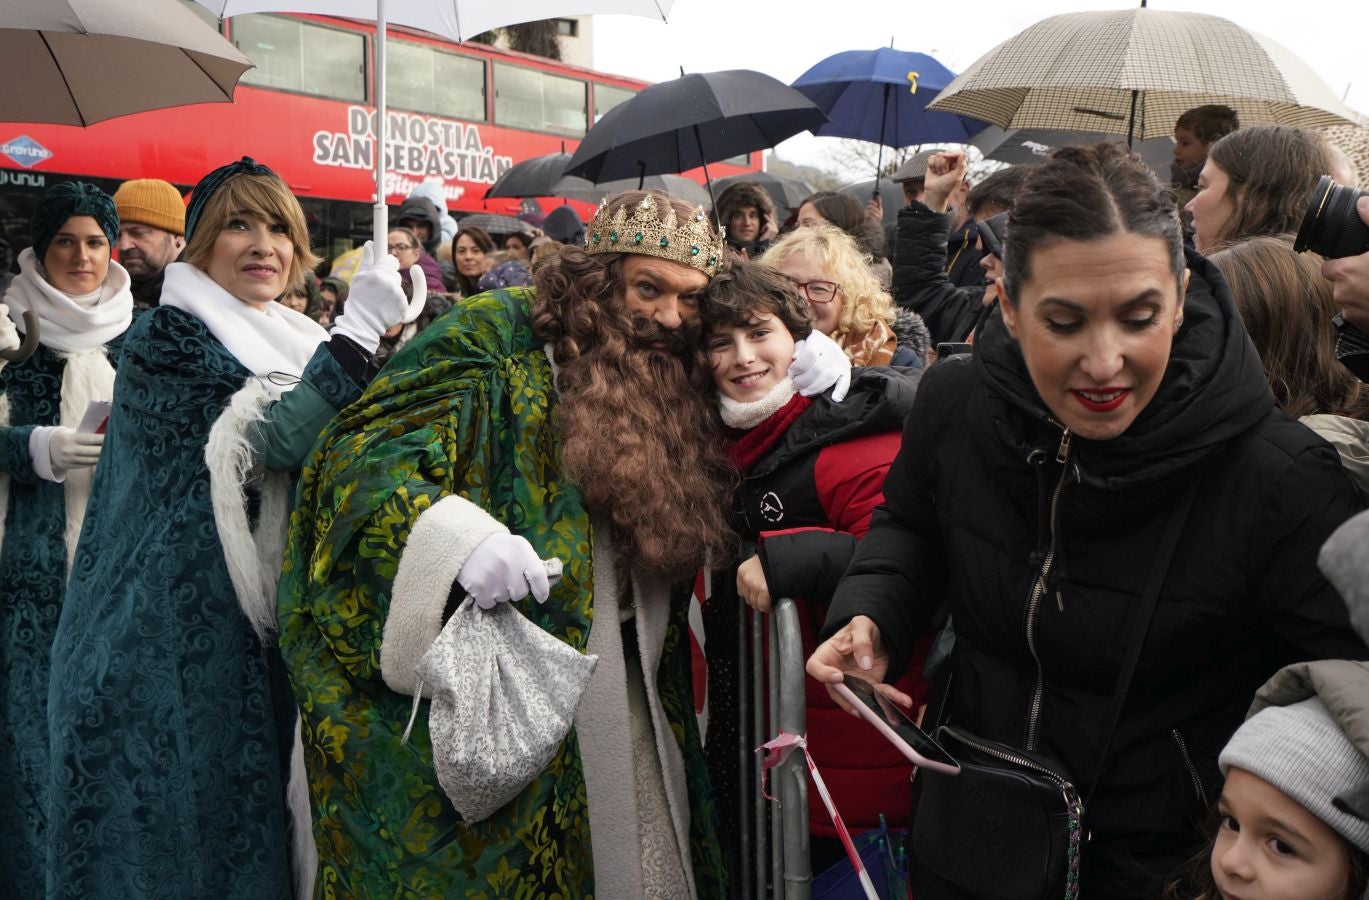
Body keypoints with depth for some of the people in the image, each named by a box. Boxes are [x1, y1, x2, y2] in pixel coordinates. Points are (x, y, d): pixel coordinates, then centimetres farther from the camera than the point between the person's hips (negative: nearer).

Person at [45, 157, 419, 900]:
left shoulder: (288, 341, 13)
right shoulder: (166, 338, -10)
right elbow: (271, 439, -23)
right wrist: (358, 331, -30)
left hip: (262, 628, 7)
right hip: (178, 632, -7)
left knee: (252, 810, 14)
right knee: (179, 823, 2)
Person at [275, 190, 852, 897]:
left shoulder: (673, 373, 6)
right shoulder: (500, 337, -11)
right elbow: (366, 452, -18)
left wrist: (812, 367, 3)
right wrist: (452, 531, -37)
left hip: (632, 697, 6)